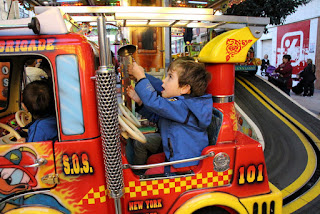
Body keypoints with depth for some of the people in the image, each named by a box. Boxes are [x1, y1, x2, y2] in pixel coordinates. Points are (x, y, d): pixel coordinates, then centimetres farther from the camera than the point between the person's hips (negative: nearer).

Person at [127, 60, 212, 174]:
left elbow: (154, 103, -36)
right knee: (151, 160, 22)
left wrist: (140, 77, -25)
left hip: (188, 164, -10)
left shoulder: (183, 106, -28)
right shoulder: (177, 104, 5)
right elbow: (156, 116, 17)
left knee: (151, 174, -7)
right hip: (176, 155, 10)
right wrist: (139, 100, 6)